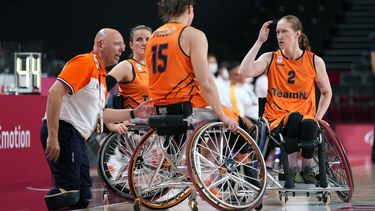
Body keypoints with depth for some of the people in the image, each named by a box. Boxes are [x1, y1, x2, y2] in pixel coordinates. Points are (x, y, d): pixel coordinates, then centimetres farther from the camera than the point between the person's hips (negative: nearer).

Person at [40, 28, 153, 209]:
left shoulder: (101, 74, 21)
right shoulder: (85, 62, -9)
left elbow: (98, 114, 24)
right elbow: (55, 93, -21)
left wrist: (133, 113, 17)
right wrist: (52, 137, -26)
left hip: (76, 138, 10)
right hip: (63, 130, -10)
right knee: (68, 191, -17)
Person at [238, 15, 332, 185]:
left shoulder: (315, 61, 5)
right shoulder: (270, 59, 4)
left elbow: (326, 92, 18)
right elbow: (244, 72, -15)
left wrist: (318, 117, 1)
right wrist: (260, 41, -10)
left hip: (306, 116, 1)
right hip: (277, 119, -1)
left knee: (309, 125, -37)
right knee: (295, 117, -37)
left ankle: (307, 169, -11)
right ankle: (292, 169, -23)